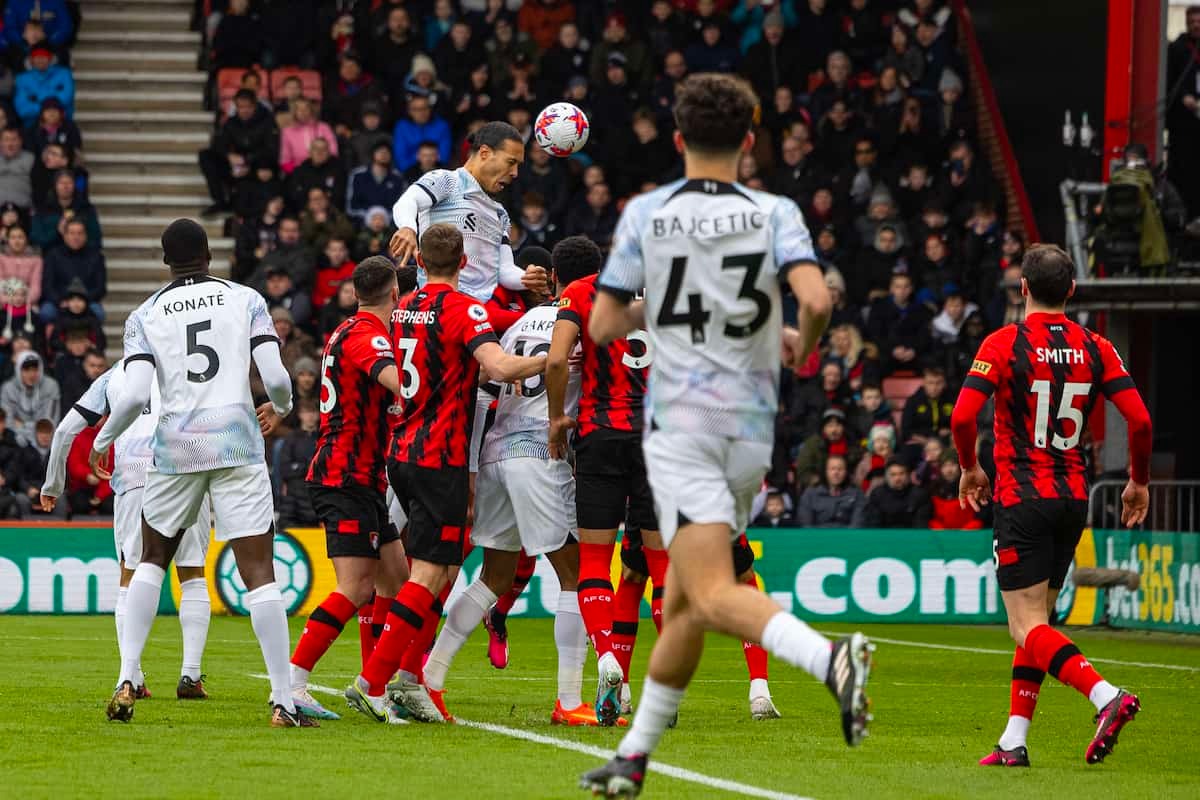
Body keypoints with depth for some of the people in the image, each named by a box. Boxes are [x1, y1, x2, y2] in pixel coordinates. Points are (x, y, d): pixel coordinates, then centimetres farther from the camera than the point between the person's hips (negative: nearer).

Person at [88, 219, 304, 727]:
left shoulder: (145, 316, 5)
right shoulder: (246, 300, 5)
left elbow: (134, 396, -7)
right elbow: (276, 379, -4)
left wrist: (101, 442, 11)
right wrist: (281, 407, 20)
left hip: (176, 446, 1)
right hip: (238, 444, -1)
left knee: (152, 560, 21)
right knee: (259, 573, -2)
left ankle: (127, 681, 10)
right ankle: (283, 702, -9)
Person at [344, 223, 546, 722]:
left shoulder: (404, 309, 11)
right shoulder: (462, 309, -11)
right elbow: (500, 367, -27)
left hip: (400, 452, 8)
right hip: (439, 458, -8)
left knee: (443, 567, 16)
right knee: (429, 575, -6)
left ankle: (413, 680, 9)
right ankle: (372, 681, -13)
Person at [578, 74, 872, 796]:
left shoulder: (645, 214, 1)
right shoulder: (776, 214, 1)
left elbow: (603, 327, 3)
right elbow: (817, 299, -15)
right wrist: (803, 347, 6)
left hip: (680, 424, -4)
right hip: (753, 430, 4)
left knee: (713, 597, -17)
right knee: (682, 603, 15)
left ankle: (830, 657, -43)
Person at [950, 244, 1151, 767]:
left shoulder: (1004, 344, -7)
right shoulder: (1095, 349, 4)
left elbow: (963, 415, -15)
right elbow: (1139, 419, -4)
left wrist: (969, 469, 3)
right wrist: (1138, 482, 11)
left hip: (1022, 498, -5)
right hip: (1074, 499, 5)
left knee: (1028, 628, -8)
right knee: (1036, 622, 15)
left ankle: (1106, 696, -29)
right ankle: (1014, 741, 12)